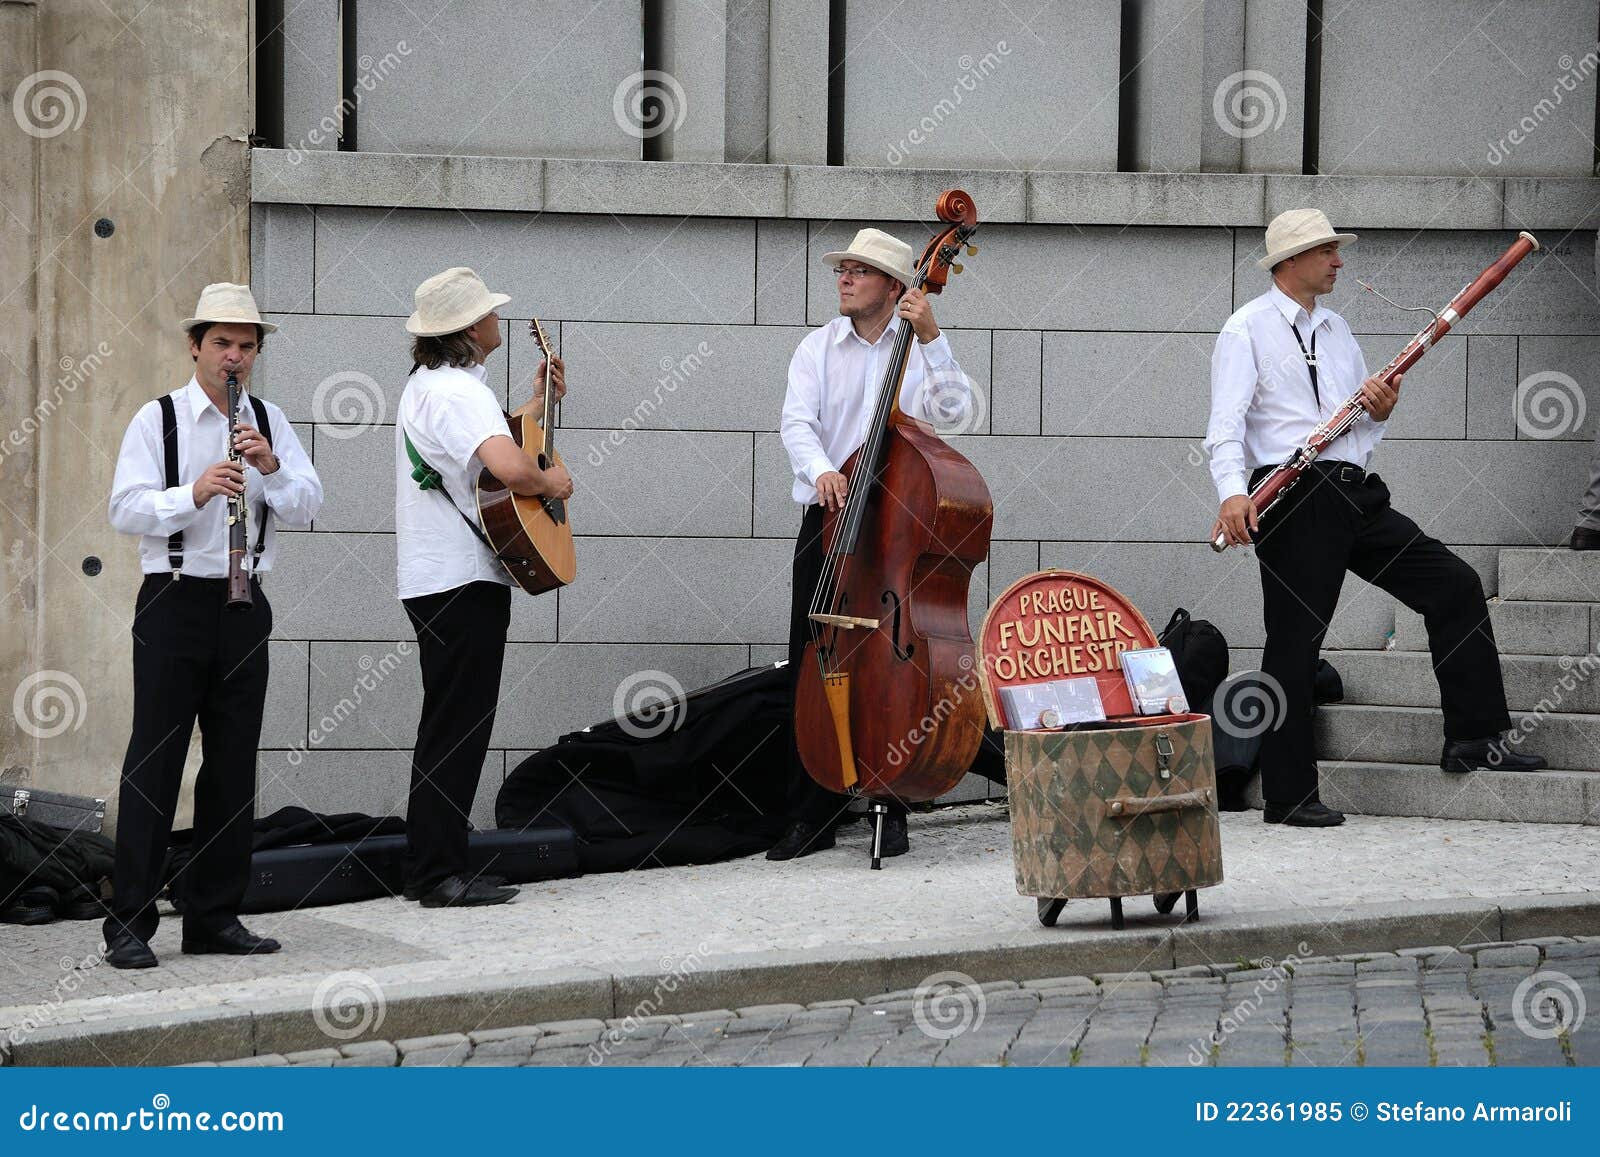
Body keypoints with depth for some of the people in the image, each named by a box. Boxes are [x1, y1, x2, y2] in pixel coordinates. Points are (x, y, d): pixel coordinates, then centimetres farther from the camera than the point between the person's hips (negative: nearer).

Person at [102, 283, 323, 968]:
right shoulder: (158, 418, 0)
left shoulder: (270, 422, 11)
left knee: (233, 764, 6)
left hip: (244, 604, 4)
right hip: (174, 601, -4)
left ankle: (215, 917, 15)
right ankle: (128, 926, -4)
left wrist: (271, 467, -16)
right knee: (154, 759, -6)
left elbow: (307, 507, 2)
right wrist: (194, 494, -24)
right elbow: (125, 509, -9)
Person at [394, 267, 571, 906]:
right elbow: (509, 467, -34)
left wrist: (540, 400, 24)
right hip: (462, 581, -11)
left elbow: (486, 446, 29)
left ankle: (430, 868, 20)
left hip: (435, 581, 11)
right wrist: (551, 482, -15)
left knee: (449, 726, 15)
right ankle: (441, 875, -5)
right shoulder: (457, 391, -18)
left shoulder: (429, 382, 17)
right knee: (457, 729, -7)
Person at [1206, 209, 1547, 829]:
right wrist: (1232, 492, -30)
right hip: (1294, 499, -7)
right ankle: (1288, 796, 1)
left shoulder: (1336, 330, 21)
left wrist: (1379, 410, 1)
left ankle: (1475, 737, 6)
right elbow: (1226, 423, -13)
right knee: (1296, 642, -5)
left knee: (1455, 584, 1)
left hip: (1354, 495, 7)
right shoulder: (1247, 330, -2)